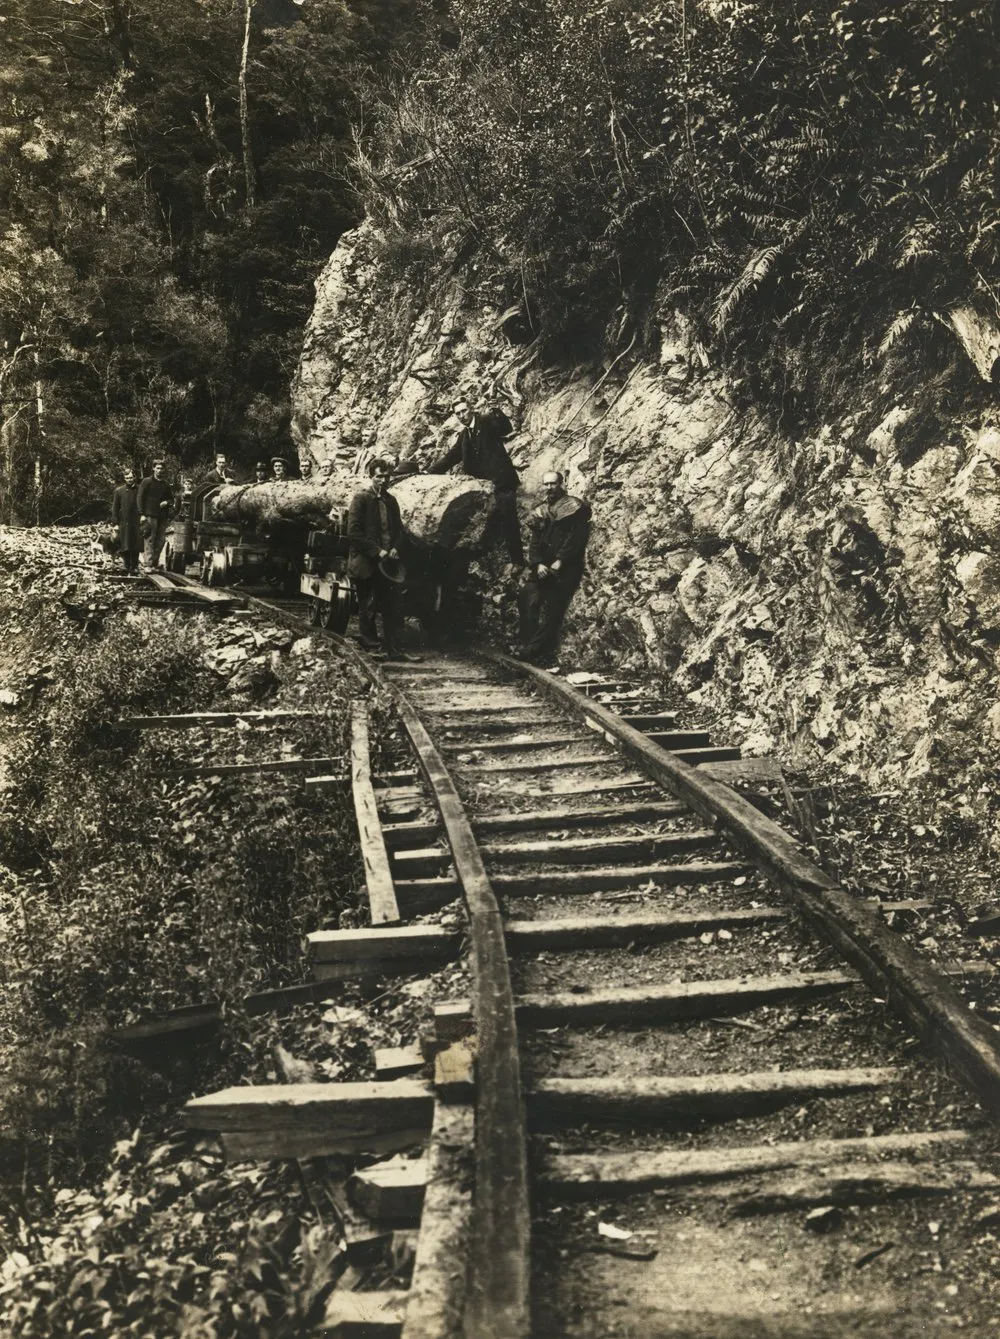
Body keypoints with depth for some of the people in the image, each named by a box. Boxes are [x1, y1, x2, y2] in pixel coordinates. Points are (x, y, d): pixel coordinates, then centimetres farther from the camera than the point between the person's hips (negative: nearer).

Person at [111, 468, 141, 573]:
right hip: (123, 523, 0)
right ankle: (127, 566, 10)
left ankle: (134, 566, 10)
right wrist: (115, 523, -1)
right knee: (125, 547, 0)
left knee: (136, 547, 1)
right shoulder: (119, 491, 4)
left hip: (136, 523, 0)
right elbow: (114, 508, 5)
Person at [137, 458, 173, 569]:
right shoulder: (147, 482, 3)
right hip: (150, 516, -5)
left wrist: (167, 503, 1)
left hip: (163, 517, 5)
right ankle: (147, 564, -10)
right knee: (149, 541, -9)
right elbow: (139, 497, 0)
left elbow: (171, 499, 25)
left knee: (160, 541, 2)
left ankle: (155, 563, 8)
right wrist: (142, 514, -9)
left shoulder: (166, 484, 17)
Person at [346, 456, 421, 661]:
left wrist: (395, 548, -1)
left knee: (394, 608, 2)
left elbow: (398, 530, 20)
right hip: (365, 564, -5)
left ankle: (395, 650, 6)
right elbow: (353, 532, -12)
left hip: (386, 564, 6)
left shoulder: (391, 500, 13)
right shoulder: (361, 498, -6)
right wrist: (377, 551, -15)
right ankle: (370, 648, 17)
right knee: (368, 609, 5)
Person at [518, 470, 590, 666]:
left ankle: (534, 650, -9)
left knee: (552, 611, -9)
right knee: (529, 603, -6)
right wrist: (538, 563, -8)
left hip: (565, 570, -5)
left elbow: (576, 538, -9)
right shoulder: (539, 512, 16)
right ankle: (529, 647, -2)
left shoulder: (574, 508, -1)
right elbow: (533, 540, 9)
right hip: (542, 568, 5)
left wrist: (560, 561, -16)